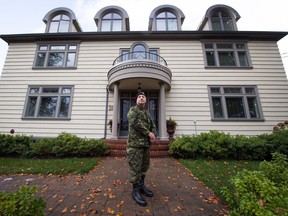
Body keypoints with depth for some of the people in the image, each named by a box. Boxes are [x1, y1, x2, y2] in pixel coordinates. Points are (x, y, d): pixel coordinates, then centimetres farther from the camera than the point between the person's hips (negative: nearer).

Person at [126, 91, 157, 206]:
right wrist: (149, 133, -16)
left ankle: (141, 185, 33)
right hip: (135, 142, -7)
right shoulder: (133, 109, -3)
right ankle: (136, 191, 16)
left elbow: (153, 125, 14)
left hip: (146, 143, 7)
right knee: (135, 166, 0)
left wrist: (153, 134, -8)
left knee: (144, 165, 15)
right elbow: (134, 122, -19)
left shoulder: (147, 113, 18)